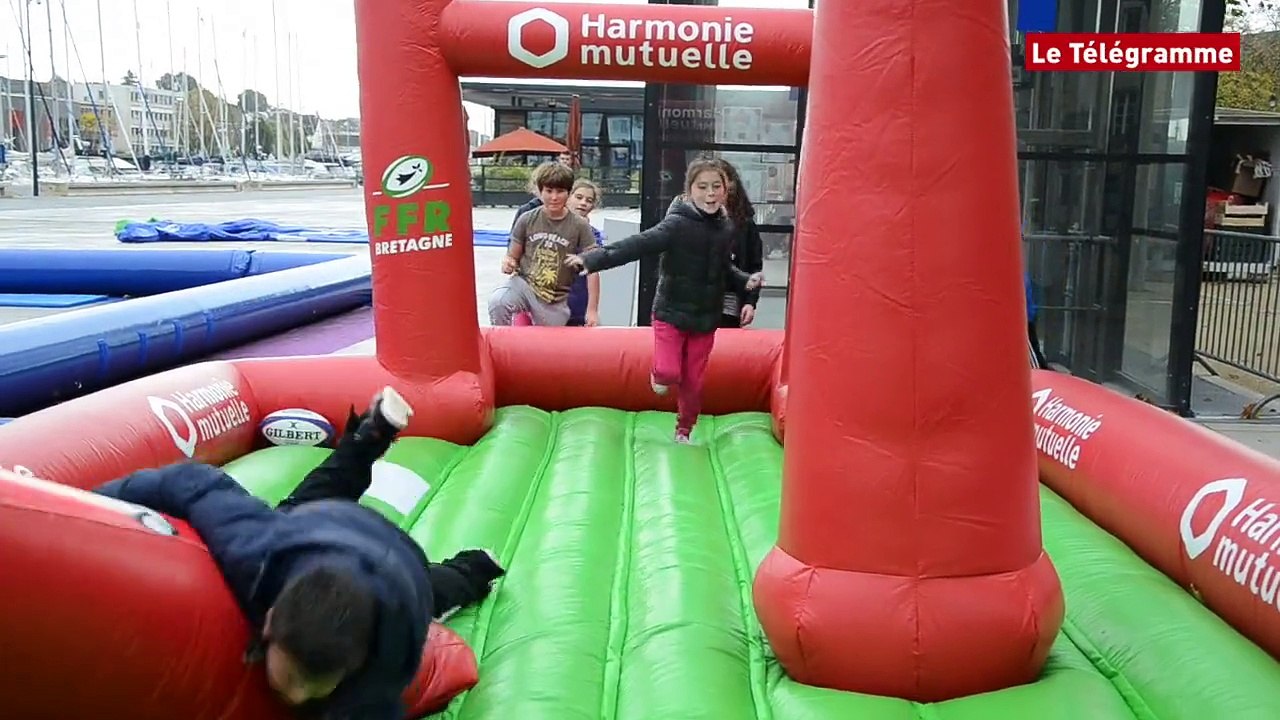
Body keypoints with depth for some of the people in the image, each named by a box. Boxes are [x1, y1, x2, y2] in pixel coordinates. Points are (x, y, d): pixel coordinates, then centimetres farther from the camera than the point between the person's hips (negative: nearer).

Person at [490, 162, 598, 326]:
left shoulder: (579, 226, -6)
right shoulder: (527, 220, -2)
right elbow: (513, 256, 8)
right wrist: (508, 264, -18)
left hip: (556, 301, 0)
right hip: (524, 283, 0)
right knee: (497, 302, -30)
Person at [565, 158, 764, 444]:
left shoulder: (726, 228, 0)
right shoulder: (677, 224, -16)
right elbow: (639, 245, -28)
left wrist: (745, 281, 1)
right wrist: (594, 258, -39)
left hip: (705, 318, 4)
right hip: (671, 312, -4)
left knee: (694, 381, 11)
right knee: (669, 372, -15)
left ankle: (684, 430, 33)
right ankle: (659, 375, 23)